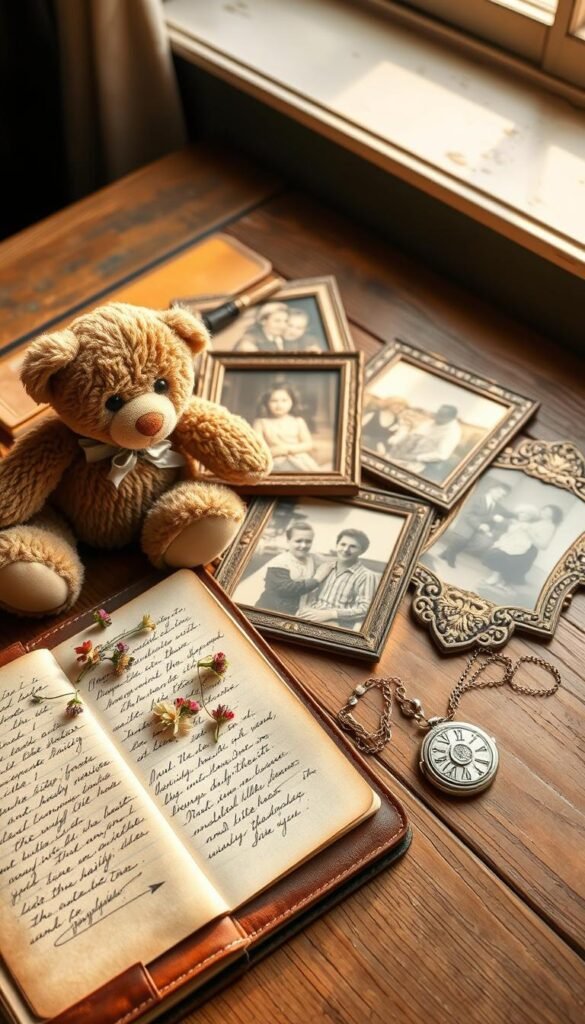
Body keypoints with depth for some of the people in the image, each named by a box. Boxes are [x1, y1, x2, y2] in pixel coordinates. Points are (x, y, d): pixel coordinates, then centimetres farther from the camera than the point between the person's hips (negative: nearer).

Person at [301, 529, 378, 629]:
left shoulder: (366, 576, -5)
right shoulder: (325, 567, 14)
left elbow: (365, 609, -11)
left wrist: (331, 614, -16)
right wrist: (304, 609, -3)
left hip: (338, 626, -5)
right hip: (310, 620, 5)